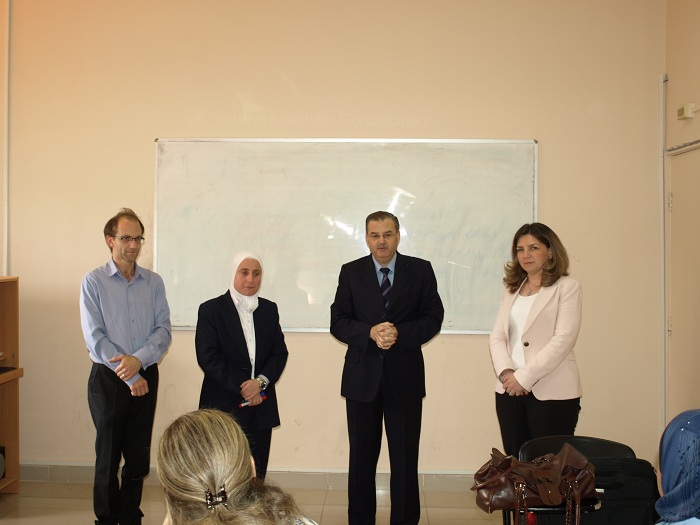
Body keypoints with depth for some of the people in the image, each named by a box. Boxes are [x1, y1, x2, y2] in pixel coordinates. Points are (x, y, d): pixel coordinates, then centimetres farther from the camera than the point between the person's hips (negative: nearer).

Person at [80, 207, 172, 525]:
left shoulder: (154, 282, 5)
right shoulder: (93, 282, -4)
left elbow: (164, 331, 0)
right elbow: (95, 338, -10)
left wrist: (138, 359, -18)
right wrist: (130, 377, -12)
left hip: (146, 377, 3)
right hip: (108, 379, -3)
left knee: (139, 457, 9)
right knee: (108, 456, 6)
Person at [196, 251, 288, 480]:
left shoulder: (269, 309, 12)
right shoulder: (211, 309, -1)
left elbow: (280, 353, 7)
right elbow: (207, 357, -9)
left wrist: (261, 381, -11)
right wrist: (242, 387, -13)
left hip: (261, 408, 4)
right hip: (224, 406, -4)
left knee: (256, 476, 6)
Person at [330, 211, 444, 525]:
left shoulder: (421, 270, 2)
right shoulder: (351, 272, 4)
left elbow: (433, 318, 0)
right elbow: (338, 322, 0)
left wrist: (400, 333, -16)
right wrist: (370, 333, -18)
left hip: (405, 375, -1)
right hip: (362, 376, 1)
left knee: (405, 458, 6)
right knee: (362, 457, 11)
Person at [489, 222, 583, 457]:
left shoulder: (567, 287, 0)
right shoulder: (511, 289, 17)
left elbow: (563, 339, -11)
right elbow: (497, 336, 10)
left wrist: (524, 377, -15)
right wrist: (505, 372, -9)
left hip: (552, 393, -5)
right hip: (509, 390, 5)